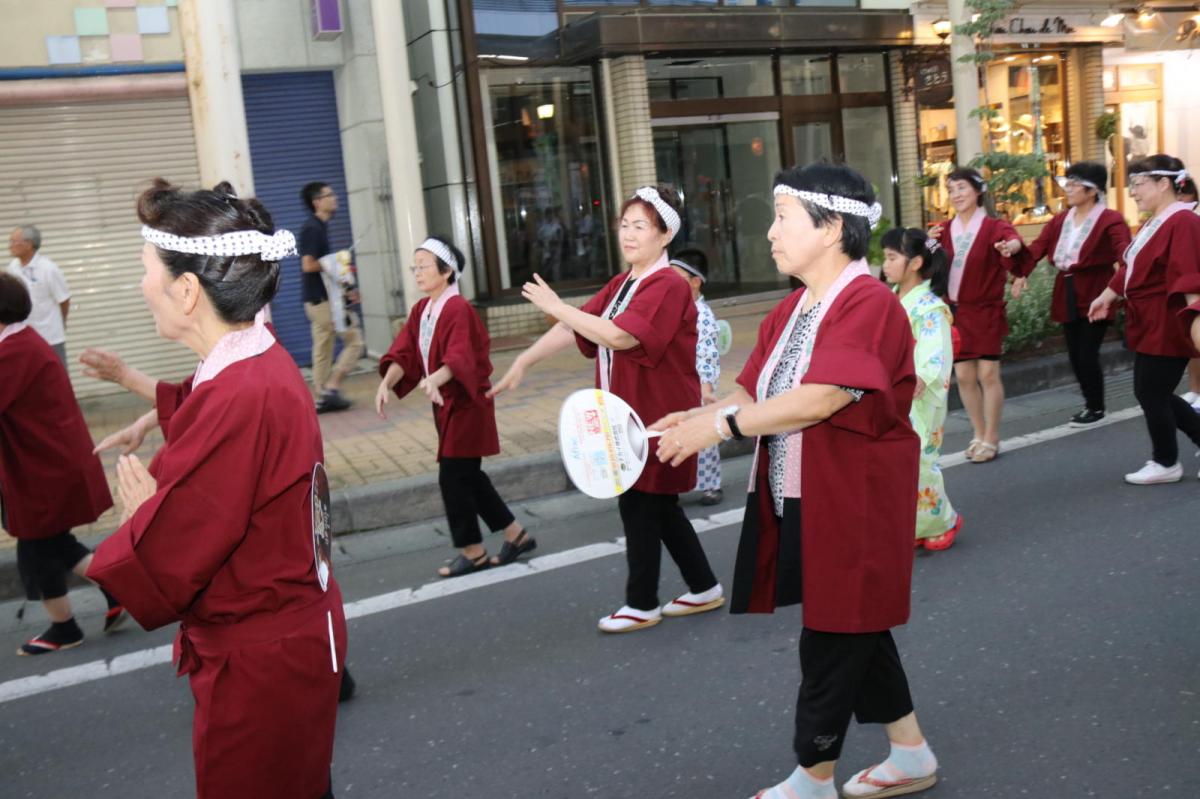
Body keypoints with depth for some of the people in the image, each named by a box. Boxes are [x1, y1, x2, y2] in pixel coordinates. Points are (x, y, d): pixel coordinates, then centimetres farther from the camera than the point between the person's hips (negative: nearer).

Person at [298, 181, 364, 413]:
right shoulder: (313, 228, -14)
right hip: (322, 299, -9)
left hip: (319, 298, 9)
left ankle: (323, 398, 14)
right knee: (354, 340, -3)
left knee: (323, 349, 11)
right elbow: (308, 265, -23)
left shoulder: (318, 227, 15)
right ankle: (331, 388, -2)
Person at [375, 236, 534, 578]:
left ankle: (473, 552, 13)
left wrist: (434, 379, -52)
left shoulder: (458, 310, -19)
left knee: (452, 478, -3)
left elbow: (459, 357, -34)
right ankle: (516, 535, 26)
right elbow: (403, 353, 1)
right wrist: (386, 384, -16)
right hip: (445, 403, 9)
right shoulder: (420, 310, 8)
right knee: (468, 476, 14)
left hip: (466, 404, -9)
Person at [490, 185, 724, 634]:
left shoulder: (669, 286, -16)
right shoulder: (621, 285, 12)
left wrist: (555, 306, -23)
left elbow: (619, 335, -28)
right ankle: (704, 589, 28)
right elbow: (574, 330, 6)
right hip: (629, 416, 9)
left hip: (658, 419, -9)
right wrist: (523, 363, -2)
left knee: (638, 505, -1)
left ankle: (642, 605, 14)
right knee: (660, 506, 15)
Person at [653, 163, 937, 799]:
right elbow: (755, 394, 6)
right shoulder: (791, 310, 11)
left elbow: (822, 398, -27)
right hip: (797, 502, 9)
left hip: (852, 507, -9)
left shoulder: (868, 304, -17)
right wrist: (693, 420, -12)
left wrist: (722, 424, -23)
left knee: (833, 637, 3)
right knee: (857, 631, 18)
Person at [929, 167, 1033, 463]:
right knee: (964, 376, 7)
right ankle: (979, 434, 22)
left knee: (988, 374, -3)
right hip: (954, 311, 4)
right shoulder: (943, 231, 6)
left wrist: (1011, 246, -51)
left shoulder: (993, 227, -7)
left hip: (985, 312, -4)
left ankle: (991, 439, 8)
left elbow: (1013, 239, -27)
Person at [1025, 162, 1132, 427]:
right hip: (1067, 296, 6)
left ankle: (1096, 408, 16)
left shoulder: (1110, 220, -11)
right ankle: (1091, 403, 29)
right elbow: (1037, 248, 0)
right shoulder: (1060, 219, 9)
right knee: (1075, 356, 12)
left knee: (1087, 355, -4)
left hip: (1094, 296, -6)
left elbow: (1125, 252, -25)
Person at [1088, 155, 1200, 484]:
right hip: (1150, 324, 10)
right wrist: (1107, 296, 24)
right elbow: (1131, 266, 22)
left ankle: (1166, 463, 17)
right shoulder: (1152, 223, 14)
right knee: (1151, 393, 14)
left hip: (1168, 327, -10)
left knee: (1152, 394, 0)